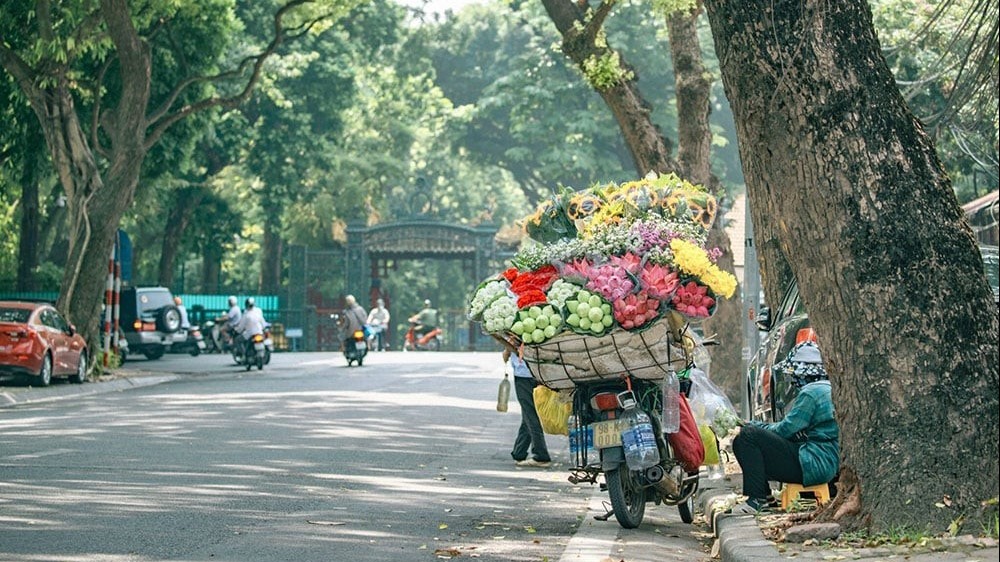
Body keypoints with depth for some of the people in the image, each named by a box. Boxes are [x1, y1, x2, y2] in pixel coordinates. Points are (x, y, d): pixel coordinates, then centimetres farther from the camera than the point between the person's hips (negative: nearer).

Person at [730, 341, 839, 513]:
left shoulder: (811, 393, -14)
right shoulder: (827, 389, 18)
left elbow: (786, 429, -14)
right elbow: (793, 428, 20)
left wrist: (754, 427, 2)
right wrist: (755, 426, 15)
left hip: (813, 465, -11)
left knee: (747, 436, -17)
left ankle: (757, 498, -18)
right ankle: (765, 498, 13)